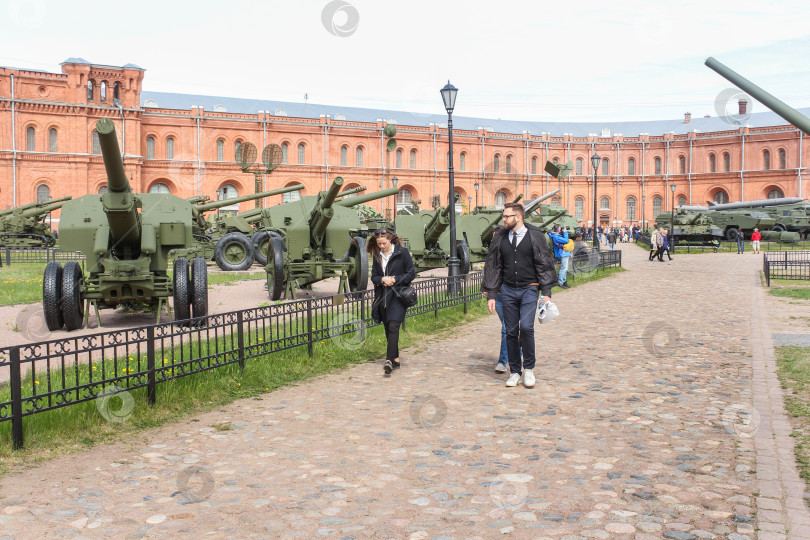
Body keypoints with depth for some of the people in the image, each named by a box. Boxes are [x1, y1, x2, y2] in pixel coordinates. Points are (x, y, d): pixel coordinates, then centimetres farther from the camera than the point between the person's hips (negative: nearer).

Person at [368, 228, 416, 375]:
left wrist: (395, 279, -13)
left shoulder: (402, 252, -4)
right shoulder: (377, 255, 10)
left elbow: (411, 273, -2)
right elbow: (373, 276, 13)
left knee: (393, 327, -16)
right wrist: (382, 280, -9)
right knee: (387, 329, 9)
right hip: (382, 296, 5)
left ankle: (389, 360, -22)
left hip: (398, 296, -5)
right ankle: (396, 358, 20)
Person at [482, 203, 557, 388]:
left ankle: (528, 368, 3)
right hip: (508, 290, 3)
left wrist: (546, 292, -5)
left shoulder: (535, 236, -2)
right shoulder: (500, 238, 6)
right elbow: (493, 267, 9)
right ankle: (515, 371, 16)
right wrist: (491, 295, 5)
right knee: (511, 331, 4)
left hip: (529, 289, -3)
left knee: (526, 327, -16)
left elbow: (545, 264, 1)